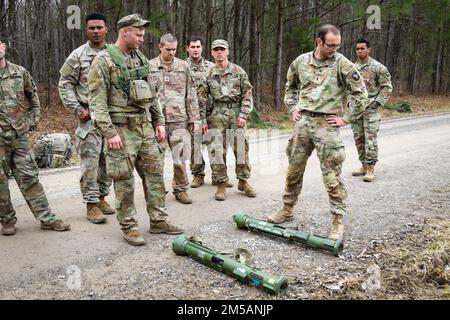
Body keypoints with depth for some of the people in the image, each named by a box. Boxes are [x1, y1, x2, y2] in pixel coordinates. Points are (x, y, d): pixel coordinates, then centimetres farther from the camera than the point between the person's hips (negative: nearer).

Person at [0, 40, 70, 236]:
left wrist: (33, 119, 11)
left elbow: (33, 96, 17)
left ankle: (47, 218, 11)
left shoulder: (20, 72, 4)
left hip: (20, 135, 2)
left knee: (30, 177, 6)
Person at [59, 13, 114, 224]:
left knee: (108, 160, 10)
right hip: (90, 116, -4)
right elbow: (65, 84, 0)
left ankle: (101, 197, 24)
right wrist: (77, 109, -9)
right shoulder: (78, 55, -2)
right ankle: (91, 204, 5)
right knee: (90, 161, -4)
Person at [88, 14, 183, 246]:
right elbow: (97, 102, -14)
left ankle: (158, 221, 20)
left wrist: (159, 122, 11)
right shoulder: (103, 61, -9)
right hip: (121, 130, -7)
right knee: (124, 181, 2)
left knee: (155, 174, 9)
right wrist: (109, 132, -20)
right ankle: (129, 227, 15)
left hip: (145, 127, 7)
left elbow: (152, 94, 17)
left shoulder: (141, 59, 12)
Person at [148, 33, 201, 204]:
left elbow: (191, 95, 8)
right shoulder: (149, 67, 5)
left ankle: (181, 189, 16)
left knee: (180, 156, -1)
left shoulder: (183, 66, 8)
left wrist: (195, 119, 2)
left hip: (179, 119, 0)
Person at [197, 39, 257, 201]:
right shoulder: (208, 75, 6)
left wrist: (243, 115, -7)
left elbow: (247, 95, 2)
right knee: (217, 151, -1)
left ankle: (243, 182, 18)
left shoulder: (238, 71, 4)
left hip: (236, 115, 0)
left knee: (241, 149, 2)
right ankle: (221, 184, 11)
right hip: (216, 116, 0)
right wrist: (203, 120, 0)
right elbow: (202, 99, 6)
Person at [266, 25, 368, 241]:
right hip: (302, 121, 4)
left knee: (331, 174, -3)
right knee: (294, 169, 12)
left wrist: (346, 118, -7)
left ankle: (338, 220, 8)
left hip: (326, 124, -4)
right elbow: (290, 86, 23)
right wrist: (292, 109, 12)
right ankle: (287, 210, 28)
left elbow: (360, 93, -5)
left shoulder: (342, 64, -6)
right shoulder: (301, 61, 7)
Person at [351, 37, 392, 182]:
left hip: (371, 109, -6)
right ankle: (364, 165, 20)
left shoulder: (378, 67, -4)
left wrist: (378, 102, -12)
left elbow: (387, 87, -3)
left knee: (370, 138, -9)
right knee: (359, 138, 9)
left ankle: (370, 169, -6)